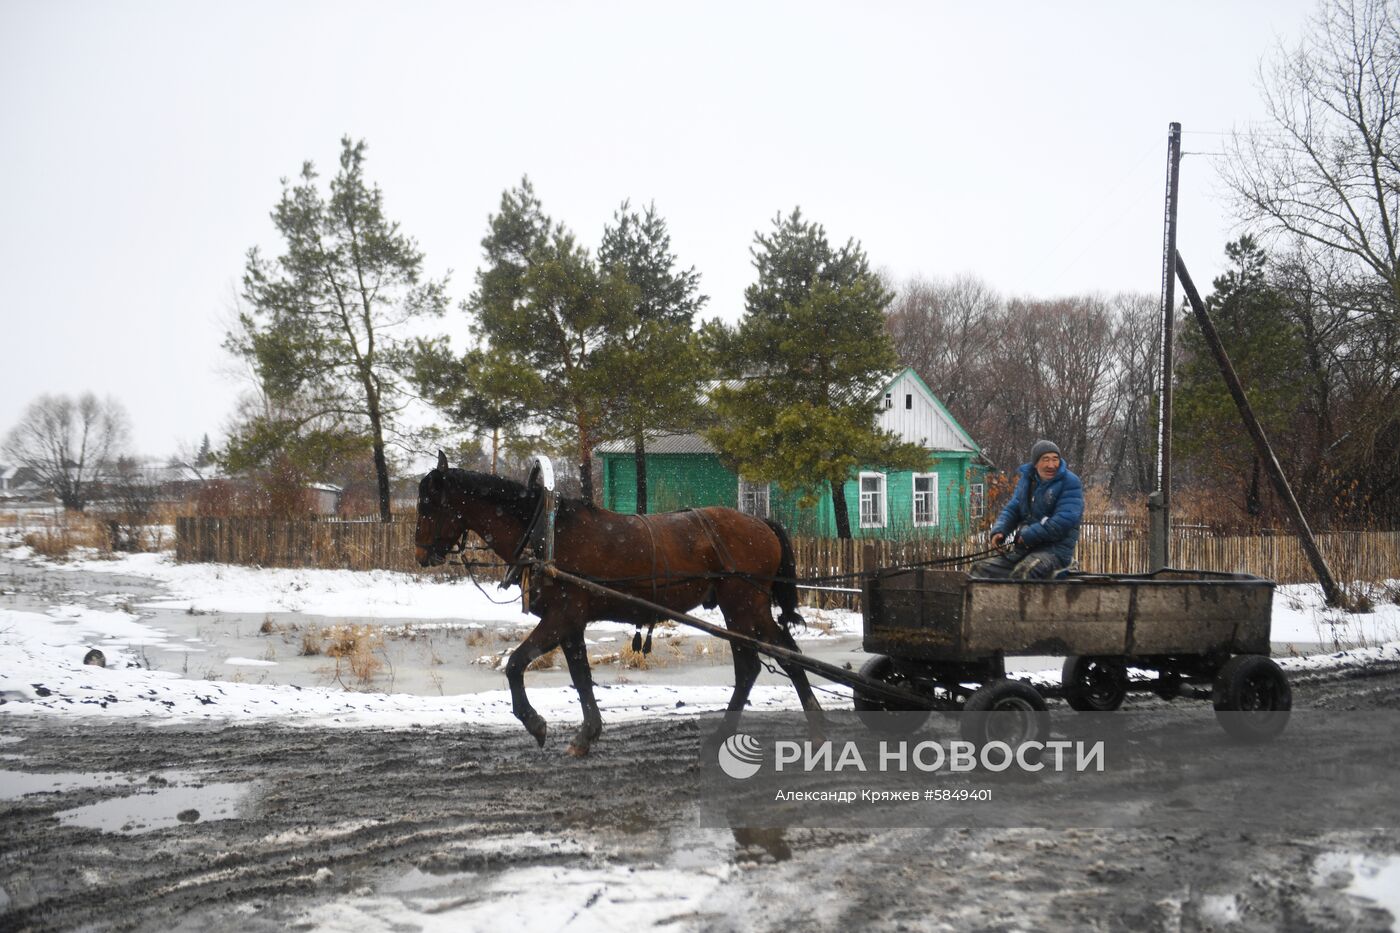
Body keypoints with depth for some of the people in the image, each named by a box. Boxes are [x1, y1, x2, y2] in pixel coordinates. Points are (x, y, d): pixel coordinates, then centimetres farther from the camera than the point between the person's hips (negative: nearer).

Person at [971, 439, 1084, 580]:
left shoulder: (1070, 482, -8)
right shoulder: (1027, 479, 15)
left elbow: (1064, 520, -19)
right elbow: (1012, 509, 18)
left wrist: (1028, 535, -18)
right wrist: (999, 530, -4)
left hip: (1055, 550, -8)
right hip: (1024, 547, 8)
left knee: (1023, 572, -37)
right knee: (981, 568, -1)